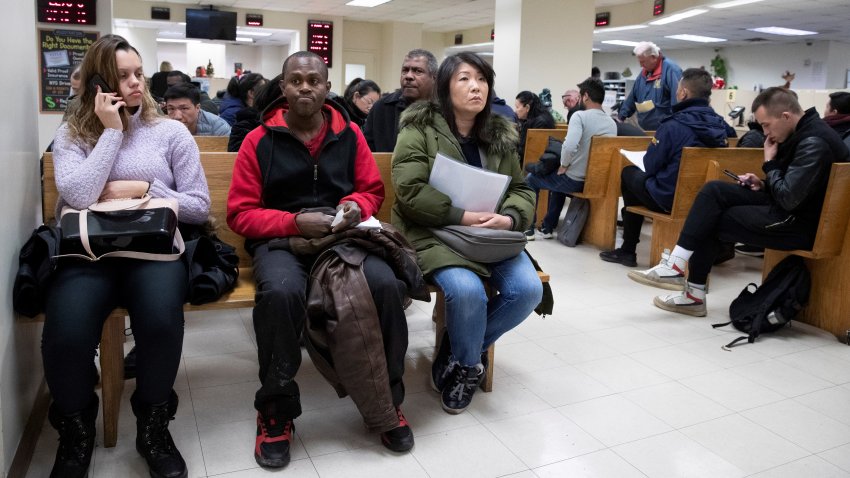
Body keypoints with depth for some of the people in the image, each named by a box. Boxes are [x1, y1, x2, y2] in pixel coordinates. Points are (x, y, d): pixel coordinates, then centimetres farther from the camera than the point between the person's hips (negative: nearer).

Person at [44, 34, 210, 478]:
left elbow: (199, 207, 6)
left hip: (155, 249, 0)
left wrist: (143, 188, -6)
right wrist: (112, 130, -4)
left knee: (161, 321, -33)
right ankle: (75, 432, 5)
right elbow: (79, 197, -10)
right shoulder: (72, 134, 11)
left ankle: (153, 427, -4)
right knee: (65, 334, -29)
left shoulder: (171, 131, 11)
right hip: (89, 252, 1)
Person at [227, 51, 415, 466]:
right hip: (281, 238, -1)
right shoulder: (259, 140, 1)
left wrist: (356, 206, -8)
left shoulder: (350, 134, 8)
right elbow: (241, 214, 0)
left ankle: (387, 399, -5)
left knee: (386, 285, -28)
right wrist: (294, 222, -15)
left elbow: (372, 190, 16)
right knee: (280, 292, -36)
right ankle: (276, 409, -12)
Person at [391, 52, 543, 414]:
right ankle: (469, 364, 3)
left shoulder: (499, 134, 12)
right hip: (433, 232, -5)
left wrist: (509, 217, -12)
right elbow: (410, 191, -14)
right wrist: (462, 217, -22)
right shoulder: (420, 127, -4)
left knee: (528, 289, -19)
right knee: (467, 290, -32)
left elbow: (521, 189, 12)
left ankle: (457, 352, 6)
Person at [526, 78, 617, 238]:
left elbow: (569, 146, -31)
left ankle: (529, 228, 21)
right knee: (559, 180, 37)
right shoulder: (612, 123, 2)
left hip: (574, 180, -7)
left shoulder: (580, 116, -17)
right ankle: (548, 227, 38)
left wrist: (563, 165, -13)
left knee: (531, 179, 18)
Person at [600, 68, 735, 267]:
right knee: (642, 174, 27)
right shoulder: (720, 124, -1)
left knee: (629, 173, 20)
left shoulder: (672, 125, -18)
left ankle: (628, 250, 25)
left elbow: (649, 166, -14)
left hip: (669, 199, -6)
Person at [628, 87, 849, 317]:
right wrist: (763, 185, 1)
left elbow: (789, 198, -25)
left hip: (800, 222, -9)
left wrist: (770, 163, -12)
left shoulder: (814, 141, -22)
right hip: (789, 205, 9)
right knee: (714, 190, -3)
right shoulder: (801, 132, 8)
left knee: (711, 221, -8)